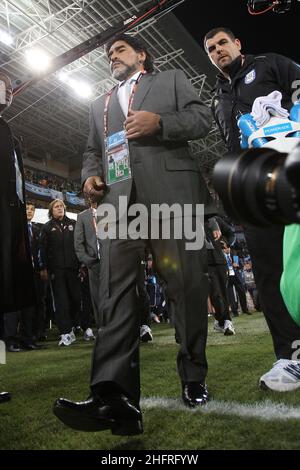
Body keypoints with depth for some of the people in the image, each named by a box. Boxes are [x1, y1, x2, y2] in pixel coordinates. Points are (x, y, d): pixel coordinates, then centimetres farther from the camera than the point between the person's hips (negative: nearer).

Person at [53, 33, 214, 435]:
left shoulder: (172, 80, 23)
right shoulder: (100, 105, 33)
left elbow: (202, 118, 10)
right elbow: (92, 151, 27)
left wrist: (159, 122, -8)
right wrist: (91, 175, 4)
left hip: (172, 195, -2)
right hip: (119, 202, 3)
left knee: (187, 284, -4)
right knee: (116, 291, -12)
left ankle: (194, 378, 12)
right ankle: (114, 397, -15)